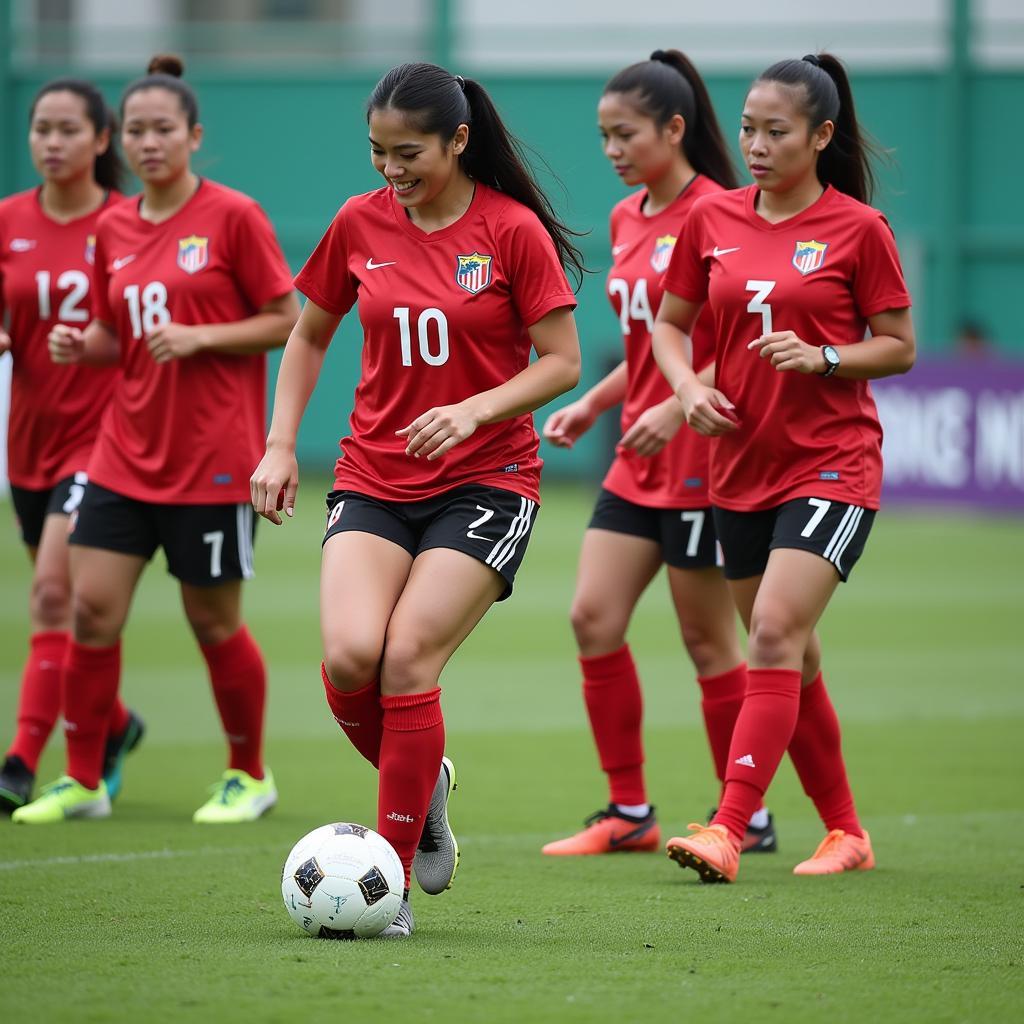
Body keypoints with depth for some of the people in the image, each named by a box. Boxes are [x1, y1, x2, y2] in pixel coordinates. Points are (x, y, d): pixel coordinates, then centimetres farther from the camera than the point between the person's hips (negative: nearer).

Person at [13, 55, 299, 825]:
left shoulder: (232, 217, -8)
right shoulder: (113, 230, 8)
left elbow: (290, 321, -6)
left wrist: (200, 337, -18)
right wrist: (81, 345, -4)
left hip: (212, 462, -5)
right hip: (126, 453, 5)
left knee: (213, 621, 3)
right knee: (92, 607, -2)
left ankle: (250, 776, 22)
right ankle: (82, 781, 9)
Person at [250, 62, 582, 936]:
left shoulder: (513, 231, -8)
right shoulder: (360, 224, 4)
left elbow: (562, 363, -6)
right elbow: (309, 334, 17)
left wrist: (475, 411, -21)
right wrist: (281, 445, 7)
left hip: (485, 480, -3)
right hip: (374, 477, 3)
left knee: (407, 659, -17)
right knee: (348, 656, -18)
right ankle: (424, 782, 13)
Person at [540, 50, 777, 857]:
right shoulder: (627, 219, 12)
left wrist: (678, 407, -26)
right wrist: (591, 405, 10)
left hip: (700, 458, -8)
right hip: (639, 461, 8)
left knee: (707, 637, 0)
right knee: (593, 617, 2)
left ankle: (747, 818, 12)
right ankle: (629, 813, 11)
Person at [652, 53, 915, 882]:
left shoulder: (858, 229, -6)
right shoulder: (714, 220, 5)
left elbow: (900, 348, -2)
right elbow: (670, 323, 15)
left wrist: (823, 357, -19)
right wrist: (690, 388, -4)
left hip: (832, 465, -5)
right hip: (742, 466, 5)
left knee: (776, 634, -19)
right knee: (792, 659, 10)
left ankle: (729, 831, -24)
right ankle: (847, 834, 24)